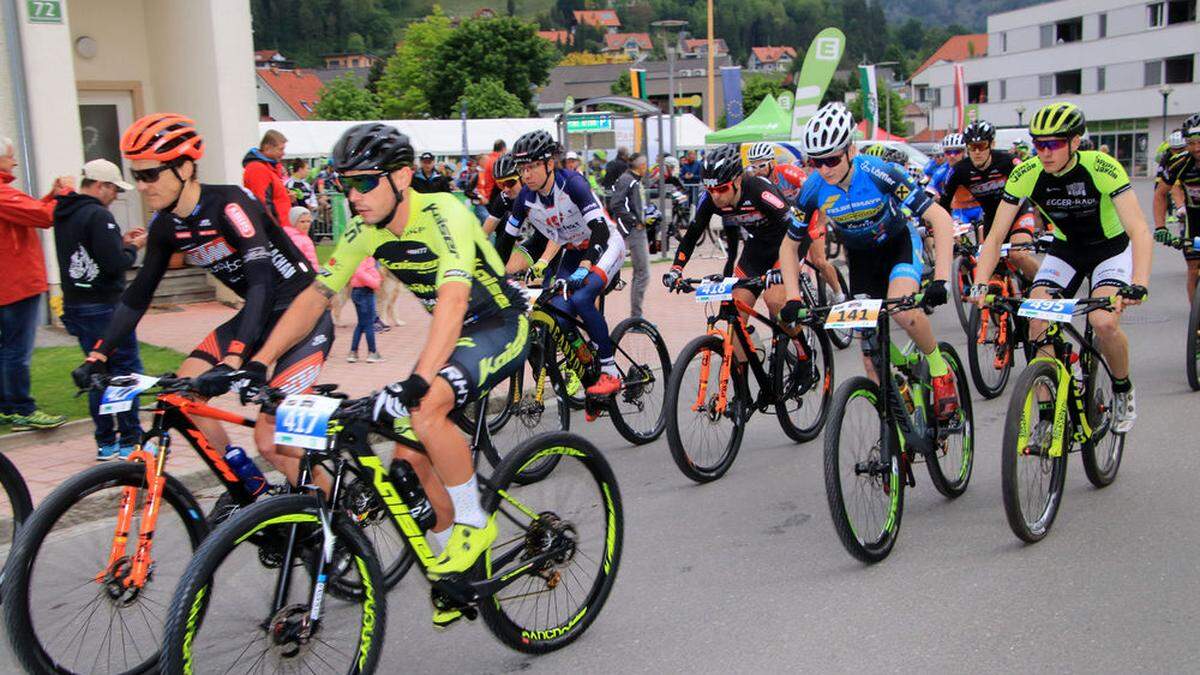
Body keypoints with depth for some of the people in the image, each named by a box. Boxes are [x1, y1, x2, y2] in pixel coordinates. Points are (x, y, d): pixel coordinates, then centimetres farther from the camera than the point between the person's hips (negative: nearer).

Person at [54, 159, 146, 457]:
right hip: (104, 307, -9)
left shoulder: (63, 214, 11)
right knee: (126, 370, 1)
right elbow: (115, 264, -22)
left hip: (75, 307, 9)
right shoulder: (98, 215, -17)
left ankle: (106, 443, 19)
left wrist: (121, 240, 13)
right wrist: (133, 248, -4)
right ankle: (130, 441, 4)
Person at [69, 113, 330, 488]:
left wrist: (233, 361, -44)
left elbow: (263, 282, -34)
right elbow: (138, 294, 9)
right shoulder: (166, 226, 1)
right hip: (256, 315, 8)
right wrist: (98, 355, 1)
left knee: (270, 442, -15)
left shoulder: (228, 205, -22)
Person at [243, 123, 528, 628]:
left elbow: (453, 299, -41)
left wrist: (416, 383, -52)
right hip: (451, 334, 8)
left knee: (425, 412, -31)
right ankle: (454, 570, 17)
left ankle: (474, 522, -9)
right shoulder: (366, 233, -6)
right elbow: (315, 297, -3)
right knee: (410, 454, -2)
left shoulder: (444, 213, -28)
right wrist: (256, 363, -13)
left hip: (501, 327, -7)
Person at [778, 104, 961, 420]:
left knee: (902, 309, -33)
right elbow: (789, 245, -6)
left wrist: (940, 279, -42)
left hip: (899, 243, -3)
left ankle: (939, 368, -5)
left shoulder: (879, 173, -31)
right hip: (860, 255, 4)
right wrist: (793, 298, -18)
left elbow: (941, 220, -32)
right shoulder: (813, 189, -21)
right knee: (869, 345, -4)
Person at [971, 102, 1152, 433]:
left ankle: (1123, 392, 4)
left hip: (1110, 248, -3)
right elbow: (995, 237, -19)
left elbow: (1140, 231, -35)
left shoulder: (1101, 168, -28)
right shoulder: (1026, 174, -20)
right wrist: (980, 284, -35)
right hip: (1065, 249, 3)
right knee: (1038, 323, -19)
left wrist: (1138, 284, -50)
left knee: (1104, 323, -26)